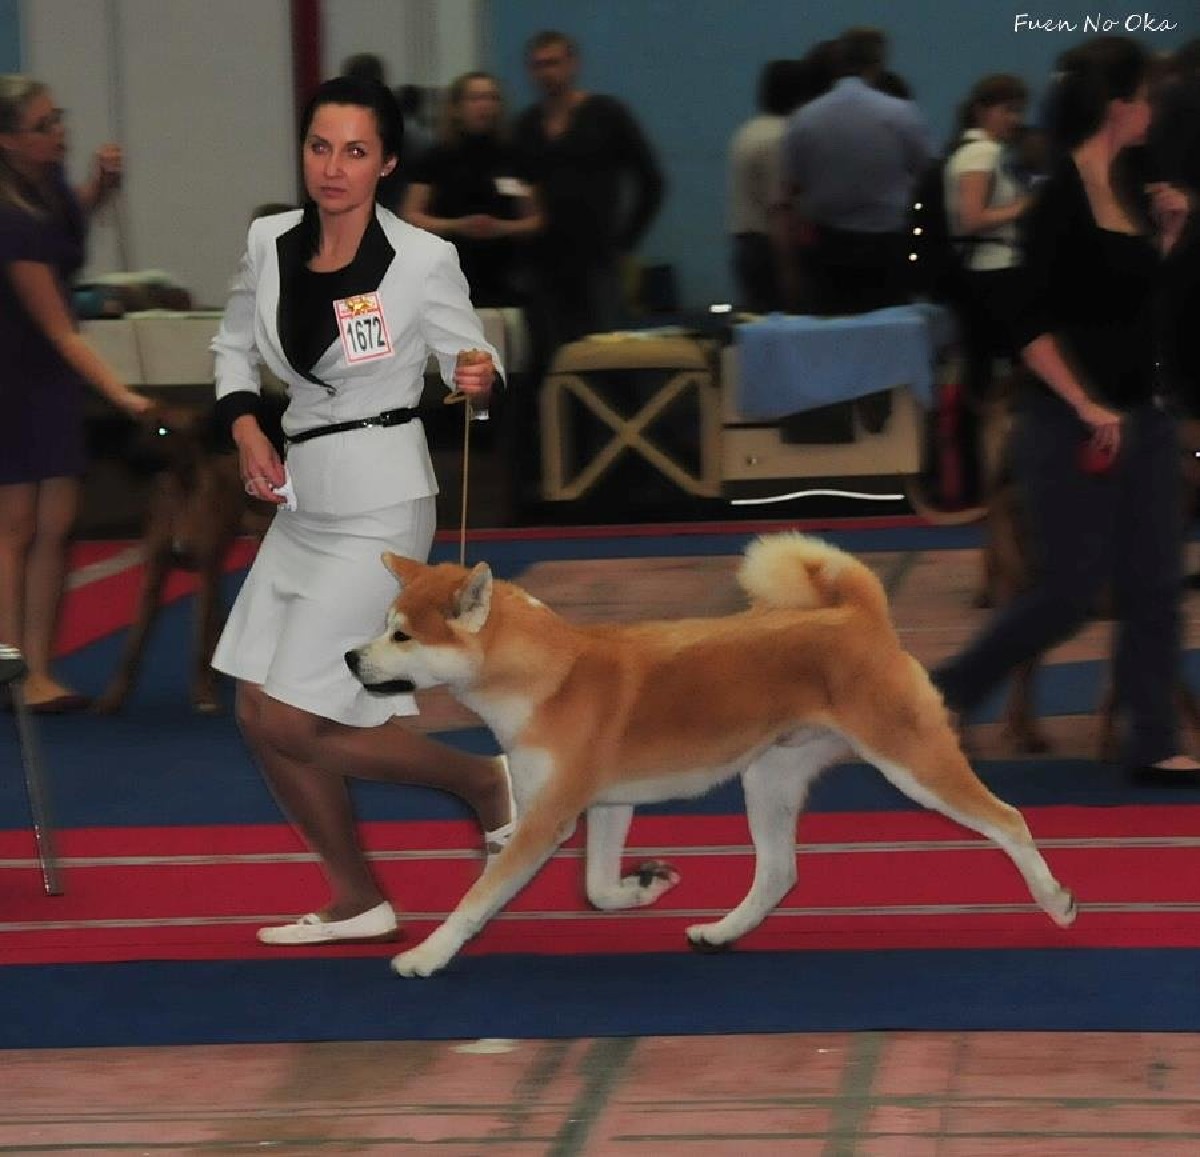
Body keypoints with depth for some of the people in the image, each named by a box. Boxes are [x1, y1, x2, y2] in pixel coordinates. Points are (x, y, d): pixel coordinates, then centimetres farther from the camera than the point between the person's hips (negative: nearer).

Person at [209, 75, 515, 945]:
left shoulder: (423, 261, -14)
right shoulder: (270, 244, 0)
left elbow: (470, 361, -4)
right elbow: (235, 346, 15)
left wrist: (479, 381, -26)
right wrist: (247, 430, 0)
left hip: (379, 500, -7)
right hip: (304, 496, 7)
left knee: (294, 725, -10)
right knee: (261, 716, 8)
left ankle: (485, 783, 11)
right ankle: (356, 900, 25)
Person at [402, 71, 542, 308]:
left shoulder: (512, 159, 8)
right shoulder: (437, 159, 3)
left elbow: (536, 220, 9)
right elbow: (411, 217, 1)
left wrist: (502, 228, -11)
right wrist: (457, 226, -14)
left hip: (503, 279, 2)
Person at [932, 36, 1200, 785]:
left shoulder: (1127, 193, 9)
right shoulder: (1062, 200, -16)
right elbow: (1033, 328, -21)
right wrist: (1085, 407, -26)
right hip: (1075, 427, -8)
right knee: (1069, 590, -2)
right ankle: (944, 694, 14)